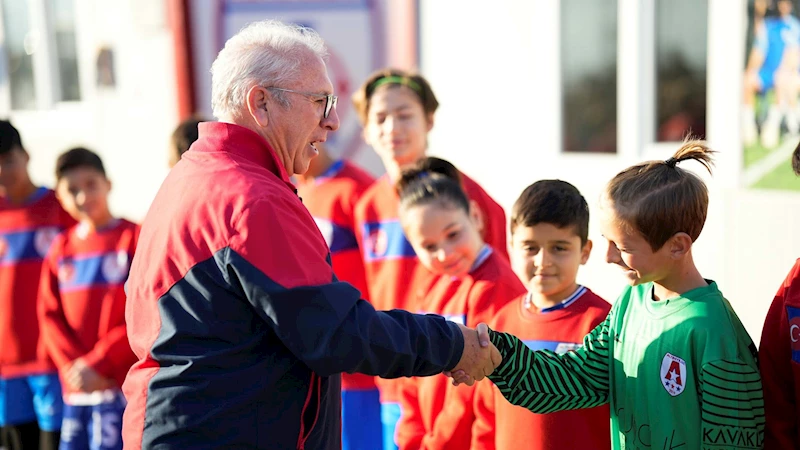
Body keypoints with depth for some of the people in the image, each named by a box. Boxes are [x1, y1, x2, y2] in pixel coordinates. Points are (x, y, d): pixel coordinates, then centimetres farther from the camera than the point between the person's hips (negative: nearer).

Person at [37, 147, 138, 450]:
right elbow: (50, 315, 8)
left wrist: (99, 364, -12)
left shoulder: (134, 238, -2)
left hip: (120, 385, -5)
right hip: (74, 390, 5)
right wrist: (73, 365, -6)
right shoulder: (60, 249, 12)